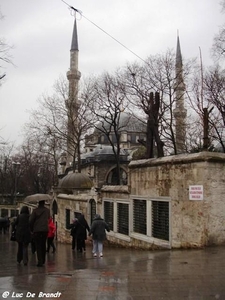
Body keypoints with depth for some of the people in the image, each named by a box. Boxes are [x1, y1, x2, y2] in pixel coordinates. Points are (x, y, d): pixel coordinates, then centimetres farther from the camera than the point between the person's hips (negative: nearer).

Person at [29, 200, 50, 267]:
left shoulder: (35, 210, -6)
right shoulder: (47, 210, 3)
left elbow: (31, 221, -6)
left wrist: (32, 229, 6)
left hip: (37, 230, -3)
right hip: (45, 229, 3)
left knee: (38, 246, 2)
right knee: (43, 245, 16)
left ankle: (40, 261, -7)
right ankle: (43, 260, 24)